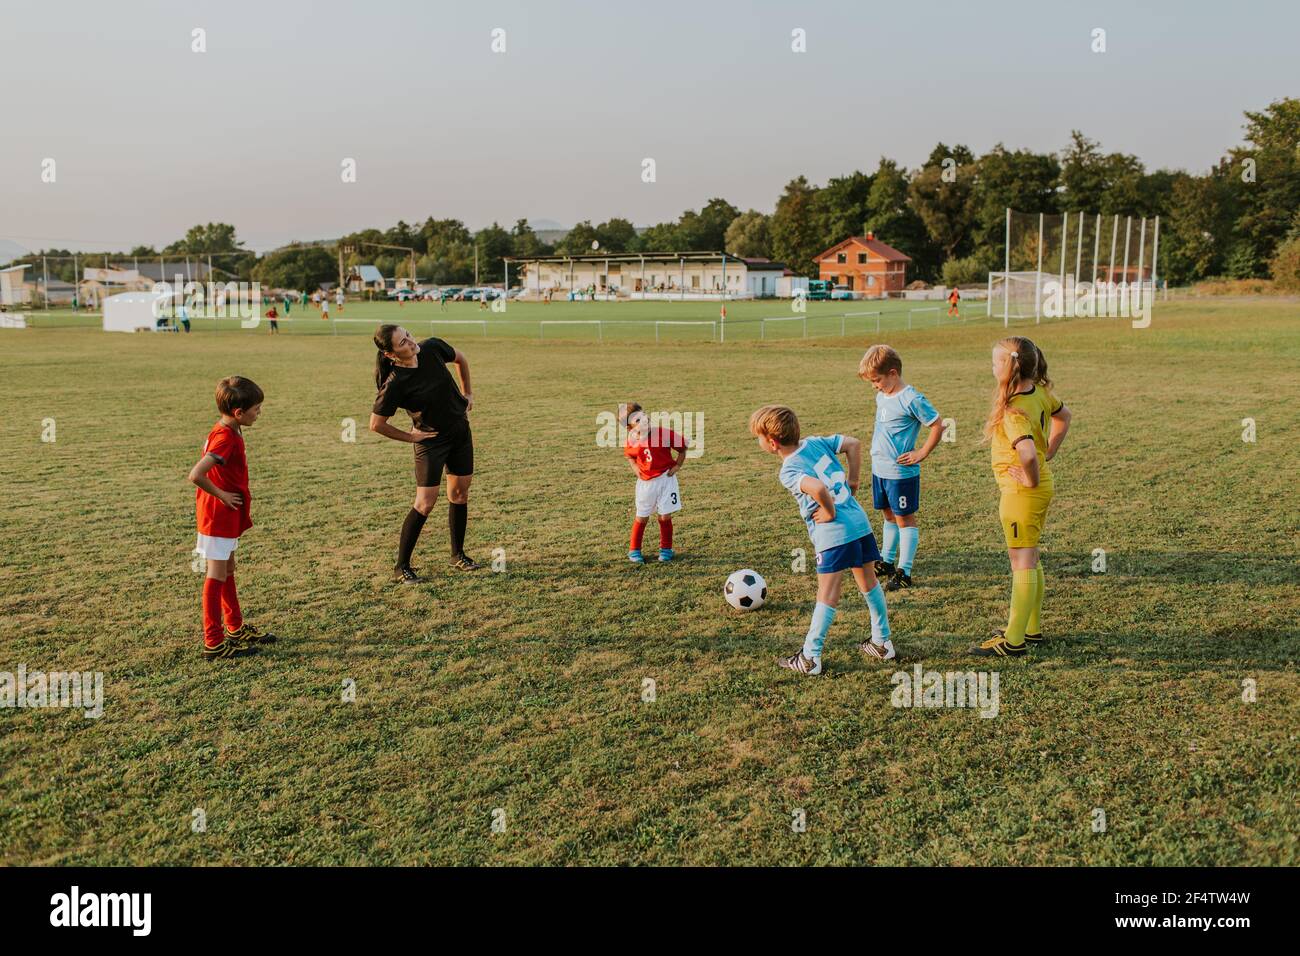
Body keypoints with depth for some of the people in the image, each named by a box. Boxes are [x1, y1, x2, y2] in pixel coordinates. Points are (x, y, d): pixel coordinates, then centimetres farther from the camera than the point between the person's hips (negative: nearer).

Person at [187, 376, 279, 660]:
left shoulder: (231, 431, 5)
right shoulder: (225, 438, -25)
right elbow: (196, 475, -34)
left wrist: (242, 499, 11)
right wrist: (221, 495, -21)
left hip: (228, 515, 10)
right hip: (218, 516, -10)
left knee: (227, 570, 19)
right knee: (217, 576, -2)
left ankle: (236, 628, 33)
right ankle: (214, 643, 5)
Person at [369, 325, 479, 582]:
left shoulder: (432, 348, -11)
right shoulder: (394, 384, -25)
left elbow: (460, 358, 11)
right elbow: (376, 424, -17)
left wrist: (467, 392, 11)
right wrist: (409, 436, -9)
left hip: (461, 431, 6)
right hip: (431, 440, -5)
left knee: (460, 493, 11)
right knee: (425, 503, -9)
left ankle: (458, 554, 27)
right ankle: (401, 566, 3)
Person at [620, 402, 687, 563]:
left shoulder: (664, 434, -16)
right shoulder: (631, 442, -9)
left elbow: (682, 447, -2)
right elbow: (628, 455, 15)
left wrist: (677, 465, -5)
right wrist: (635, 468, 0)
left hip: (665, 478, -1)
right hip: (645, 482, 1)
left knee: (665, 517, 2)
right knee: (641, 517, 9)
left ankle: (666, 549, 21)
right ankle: (634, 550, 23)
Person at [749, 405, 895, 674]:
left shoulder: (788, 472, -15)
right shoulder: (815, 442, 6)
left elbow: (817, 487, -33)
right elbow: (854, 444, 13)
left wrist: (830, 512, -15)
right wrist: (852, 481, 13)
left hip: (834, 533, -8)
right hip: (860, 523, 8)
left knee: (827, 594, -2)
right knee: (869, 582, 19)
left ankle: (810, 657, 7)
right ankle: (882, 643, 32)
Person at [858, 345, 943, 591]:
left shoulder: (912, 400, -18)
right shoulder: (881, 397, 8)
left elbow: (937, 426, -16)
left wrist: (921, 453, -14)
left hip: (901, 472, -8)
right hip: (879, 469, 8)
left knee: (905, 518, 2)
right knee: (889, 515, 19)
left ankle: (904, 571, 8)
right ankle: (887, 562, 33)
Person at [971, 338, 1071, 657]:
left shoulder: (1014, 410, -26)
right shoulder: (1039, 392, 2)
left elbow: (1028, 453, -42)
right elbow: (1063, 416, 22)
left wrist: (1031, 479, -23)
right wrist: (1048, 453, 17)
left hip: (1022, 492, -10)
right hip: (1041, 486, 10)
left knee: (1022, 563, -4)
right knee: (1029, 560, 19)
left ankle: (1013, 641, 3)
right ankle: (1032, 628, 30)